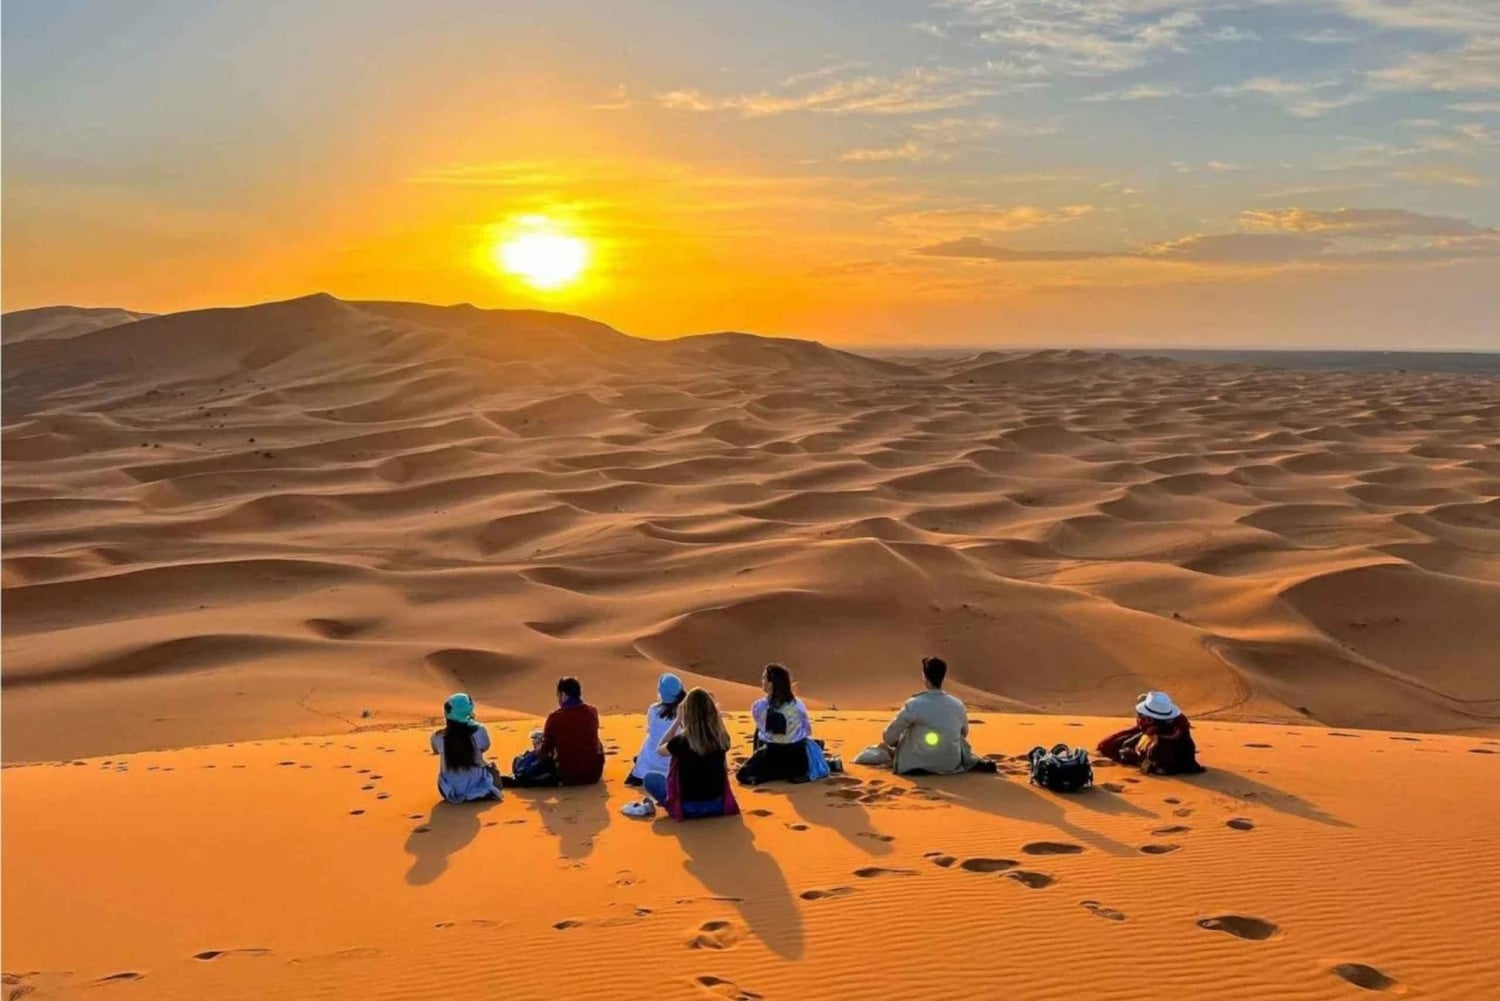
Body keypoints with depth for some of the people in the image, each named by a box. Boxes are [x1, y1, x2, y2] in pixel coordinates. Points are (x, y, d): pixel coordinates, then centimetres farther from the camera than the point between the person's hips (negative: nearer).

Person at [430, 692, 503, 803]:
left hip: (450, 794, 3)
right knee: (492, 768, 29)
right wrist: (472, 723, 14)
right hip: (478, 790, -3)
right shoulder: (479, 731, -15)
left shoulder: (438, 737, -13)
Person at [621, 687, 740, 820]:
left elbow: (660, 749, 5)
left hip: (689, 808, -3)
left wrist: (678, 720, 5)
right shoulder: (722, 738, -9)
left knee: (650, 778, 16)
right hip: (717, 805, 3)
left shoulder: (682, 740, -18)